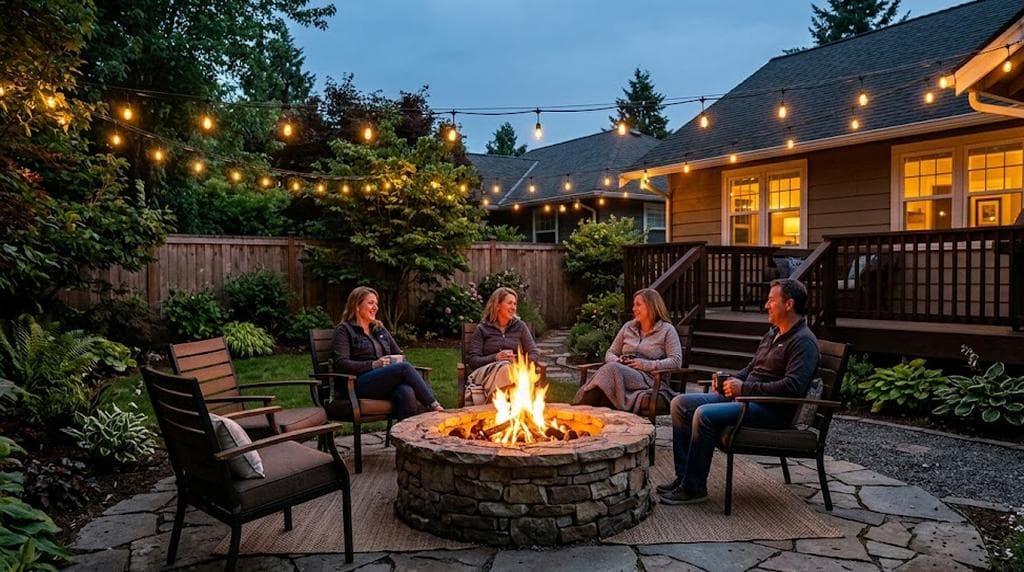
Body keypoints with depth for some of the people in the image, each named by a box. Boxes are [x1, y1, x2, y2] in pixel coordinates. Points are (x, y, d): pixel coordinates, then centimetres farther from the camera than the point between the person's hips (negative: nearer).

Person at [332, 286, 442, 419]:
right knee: (404, 367, -30)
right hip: (362, 384, -5)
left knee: (406, 392, -33)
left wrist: (397, 360, 2)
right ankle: (433, 405, -28)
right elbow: (341, 364, -6)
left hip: (388, 383, 5)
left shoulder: (380, 329, 26)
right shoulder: (344, 330, 7)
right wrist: (373, 364, -14)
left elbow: (399, 354, 27)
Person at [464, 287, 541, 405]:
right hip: (486, 372, -1)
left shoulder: (520, 326, 17)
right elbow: (472, 360, 3)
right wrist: (496, 357, -12)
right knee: (504, 368, -38)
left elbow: (535, 354, 11)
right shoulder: (482, 329, 11)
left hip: (514, 371, 1)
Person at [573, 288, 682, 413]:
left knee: (611, 369, -34)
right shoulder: (628, 327, 23)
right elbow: (610, 353, 24)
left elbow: (676, 361, -3)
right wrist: (616, 360, -1)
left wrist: (645, 364, -11)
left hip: (648, 378, -4)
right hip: (621, 372, 4)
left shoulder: (667, 330, 8)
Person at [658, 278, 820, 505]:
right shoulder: (773, 333, 19)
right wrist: (731, 380, 6)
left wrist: (744, 388, -20)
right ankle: (684, 476, -3)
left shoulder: (803, 341, -12)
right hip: (745, 397, 10)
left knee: (705, 415, -30)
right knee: (681, 404, -2)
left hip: (772, 410, -10)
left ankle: (694, 488, -18)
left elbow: (792, 386, -25)